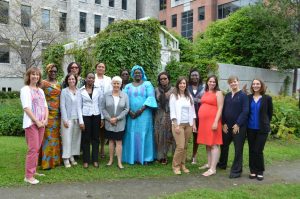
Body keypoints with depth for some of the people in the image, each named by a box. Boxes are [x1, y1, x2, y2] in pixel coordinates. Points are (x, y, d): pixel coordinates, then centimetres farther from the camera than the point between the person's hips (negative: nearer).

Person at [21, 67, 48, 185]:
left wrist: (45, 120, -1)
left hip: (41, 123, 6)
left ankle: (33, 171, 20)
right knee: (33, 149, -9)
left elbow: (45, 107, 14)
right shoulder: (25, 89, -3)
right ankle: (28, 176, -2)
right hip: (31, 123, -6)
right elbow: (26, 108, -12)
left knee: (37, 148, 10)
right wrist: (37, 121, -14)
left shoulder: (40, 90, 17)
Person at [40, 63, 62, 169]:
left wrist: (61, 111, 11)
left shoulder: (59, 84, 15)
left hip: (57, 114, 6)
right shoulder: (43, 83, -3)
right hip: (48, 113, -6)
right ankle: (46, 162, 3)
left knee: (56, 136, 11)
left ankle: (56, 159, 21)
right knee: (48, 137, -4)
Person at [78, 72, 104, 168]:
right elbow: (79, 106, -1)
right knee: (86, 139, 4)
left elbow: (101, 104, 6)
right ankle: (86, 160, 15)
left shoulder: (98, 90, 2)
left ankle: (95, 160, 17)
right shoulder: (81, 91, -1)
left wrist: (102, 118, 2)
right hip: (85, 116, -1)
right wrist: (81, 121, -6)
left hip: (96, 116, 1)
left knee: (95, 138, 7)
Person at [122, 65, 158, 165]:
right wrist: (129, 111, -13)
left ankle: (144, 157, 5)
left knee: (143, 135, -2)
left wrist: (141, 109, -16)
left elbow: (151, 97, -6)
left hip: (144, 115, -2)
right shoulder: (128, 86, 13)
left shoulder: (147, 84, 5)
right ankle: (132, 157, 11)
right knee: (132, 135, 3)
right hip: (131, 115, 3)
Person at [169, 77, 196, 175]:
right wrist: (176, 125, -12)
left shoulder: (189, 96, 11)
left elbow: (192, 111, 12)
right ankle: (176, 166, 6)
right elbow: (172, 112, -6)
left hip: (188, 124, 4)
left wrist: (194, 124, 6)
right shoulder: (173, 96, -1)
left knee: (185, 146, 5)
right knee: (180, 146, -10)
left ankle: (182, 165, 18)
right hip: (178, 124, -4)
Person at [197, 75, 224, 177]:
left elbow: (220, 108, -10)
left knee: (214, 144, -6)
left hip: (212, 121, -7)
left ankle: (213, 169, -6)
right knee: (207, 144, 13)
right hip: (203, 121, 7)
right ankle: (209, 164, 24)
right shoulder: (205, 93, 16)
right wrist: (200, 120, 13)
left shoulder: (218, 93, -3)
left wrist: (216, 122, -19)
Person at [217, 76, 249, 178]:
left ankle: (236, 170, 13)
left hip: (239, 126, -5)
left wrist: (237, 124, -16)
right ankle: (222, 164, 36)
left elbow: (245, 111, -12)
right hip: (227, 126, 5)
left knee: (238, 149, 2)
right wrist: (224, 123, -1)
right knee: (224, 145, 16)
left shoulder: (243, 95, -6)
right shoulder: (227, 96, 10)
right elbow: (223, 110, 9)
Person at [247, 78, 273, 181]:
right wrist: (246, 123, 5)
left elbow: (270, 113, 6)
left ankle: (260, 171, 14)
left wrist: (266, 123, 10)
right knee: (252, 150, 9)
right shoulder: (248, 98, 1)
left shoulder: (267, 98, -3)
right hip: (250, 128, 2)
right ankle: (253, 170, 21)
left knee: (258, 150, -3)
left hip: (262, 129, -2)